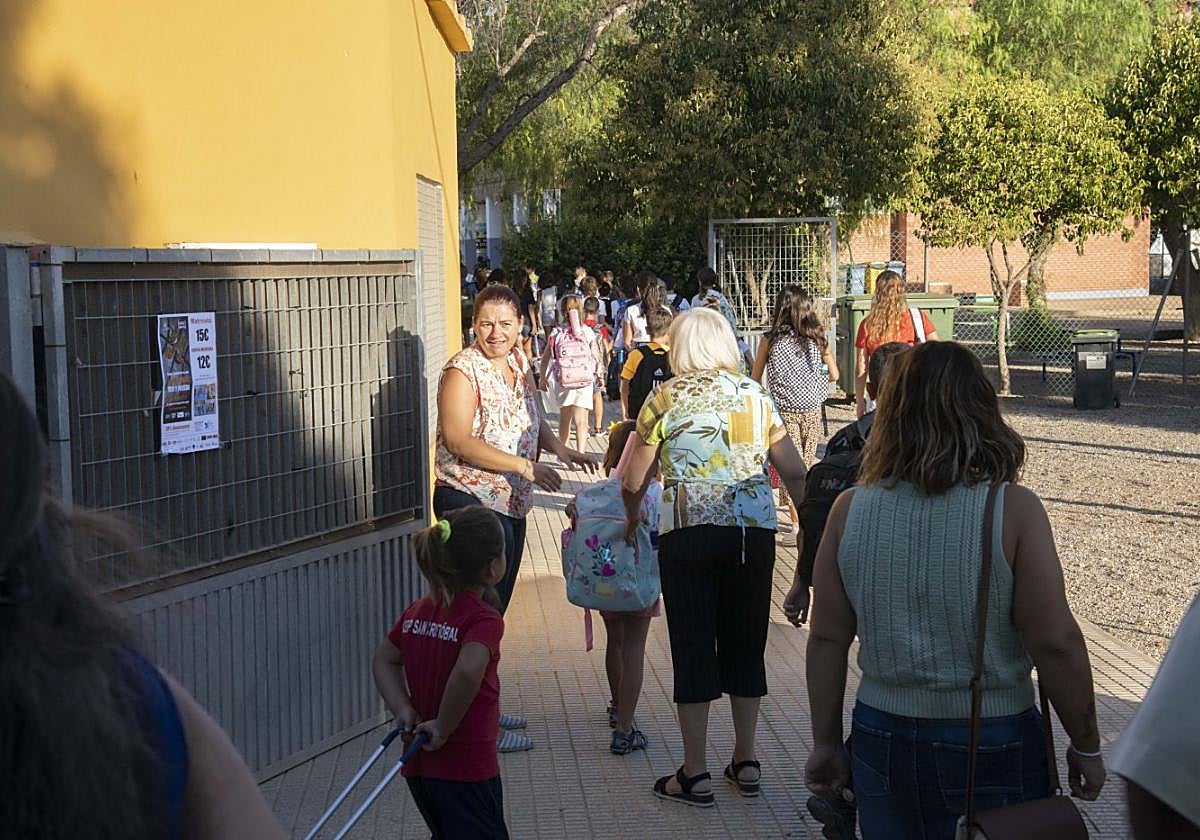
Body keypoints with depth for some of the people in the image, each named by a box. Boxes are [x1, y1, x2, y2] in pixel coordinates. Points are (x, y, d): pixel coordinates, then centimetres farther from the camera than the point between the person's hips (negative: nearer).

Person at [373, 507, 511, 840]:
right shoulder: (484, 619, -18)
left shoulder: (418, 610, 5)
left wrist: (403, 710, 3)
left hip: (418, 766, 8)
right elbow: (467, 672, -35)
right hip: (466, 767, -7)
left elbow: (383, 659, 15)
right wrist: (444, 728, -22)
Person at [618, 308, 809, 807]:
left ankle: (695, 775, 7)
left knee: (693, 644, 3)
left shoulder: (667, 398, 3)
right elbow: (795, 474, 8)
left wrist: (632, 521, 26)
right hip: (756, 531, 3)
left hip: (689, 530, -3)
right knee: (745, 643, 14)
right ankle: (745, 763, 23)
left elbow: (632, 482, 7)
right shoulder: (756, 396, 12)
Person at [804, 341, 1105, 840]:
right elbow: (1055, 643, -14)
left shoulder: (850, 510, -4)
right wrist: (1085, 745, -1)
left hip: (881, 739, 3)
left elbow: (827, 639, 0)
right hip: (993, 744, -3)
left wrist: (826, 742, 11)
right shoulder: (1012, 509, -13)